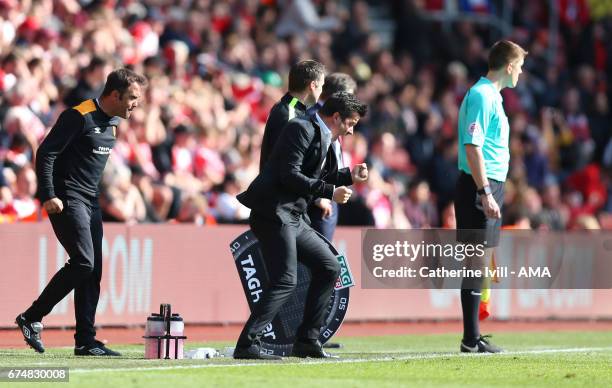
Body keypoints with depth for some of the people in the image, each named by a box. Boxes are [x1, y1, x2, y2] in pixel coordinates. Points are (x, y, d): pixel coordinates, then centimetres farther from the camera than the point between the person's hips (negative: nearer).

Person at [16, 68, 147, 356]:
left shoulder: (112, 122, 14)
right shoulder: (79, 117, -13)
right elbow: (46, 153, -16)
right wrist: (48, 196, -22)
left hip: (90, 202, 9)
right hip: (67, 200, -9)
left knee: (93, 271, 5)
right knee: (83, 262, -18)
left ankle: (85, 340, 7)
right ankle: (31, 318, -9)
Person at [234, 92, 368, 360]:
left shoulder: (323, 138, 21)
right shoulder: (302, 129, -10)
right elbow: (289, 175, -19)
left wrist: (349, 176, 17)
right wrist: (330, 191, -18)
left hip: (293, 218, 11)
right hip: (273, 214, -11)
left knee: (329, 268, 13)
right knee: (285, 282, -16)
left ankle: (307, 341, 15)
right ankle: (247, 345, -19)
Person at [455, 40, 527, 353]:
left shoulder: (491, 95, 17)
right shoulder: (481, 96, -13)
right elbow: (472, 148, -20)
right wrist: (485, 193, -23)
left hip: (488, 187, 10)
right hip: (480, 187, -10)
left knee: (481, 262, 11)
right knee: (478, 260, -9)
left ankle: (473, 337, 15)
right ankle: (471, 339, -8)